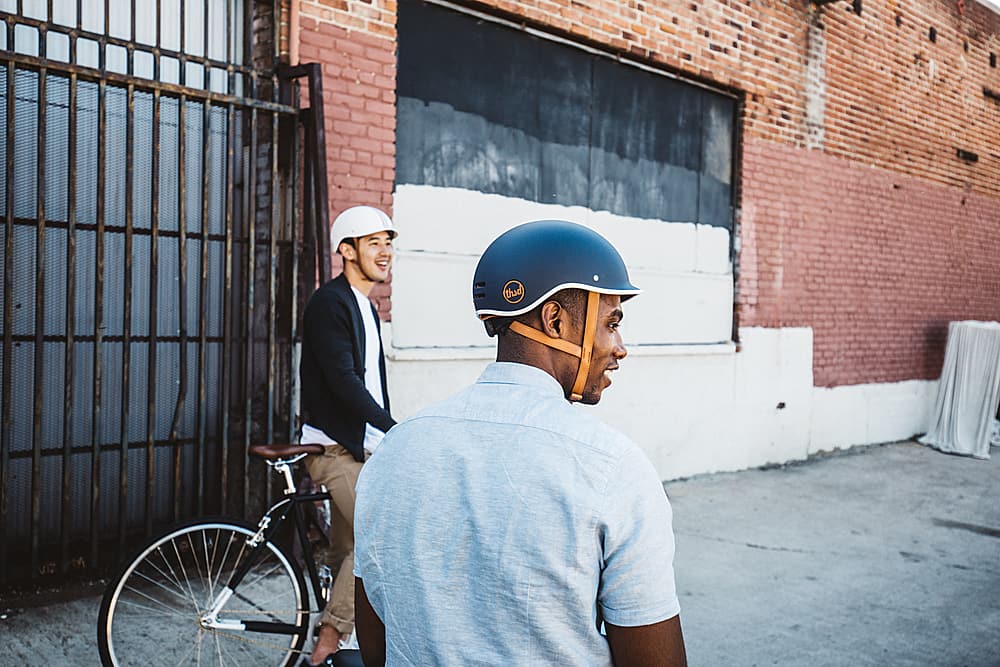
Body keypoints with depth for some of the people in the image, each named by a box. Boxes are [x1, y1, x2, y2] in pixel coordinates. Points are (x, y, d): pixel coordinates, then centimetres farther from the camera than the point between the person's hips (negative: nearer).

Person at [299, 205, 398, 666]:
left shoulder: (366, 309, 17)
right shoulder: (329, 302, -12)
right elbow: (341, 379, -22)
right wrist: (397, 430, -24)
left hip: (359, 447, 9)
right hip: (333, 446, -9)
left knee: (346, 552, 12)